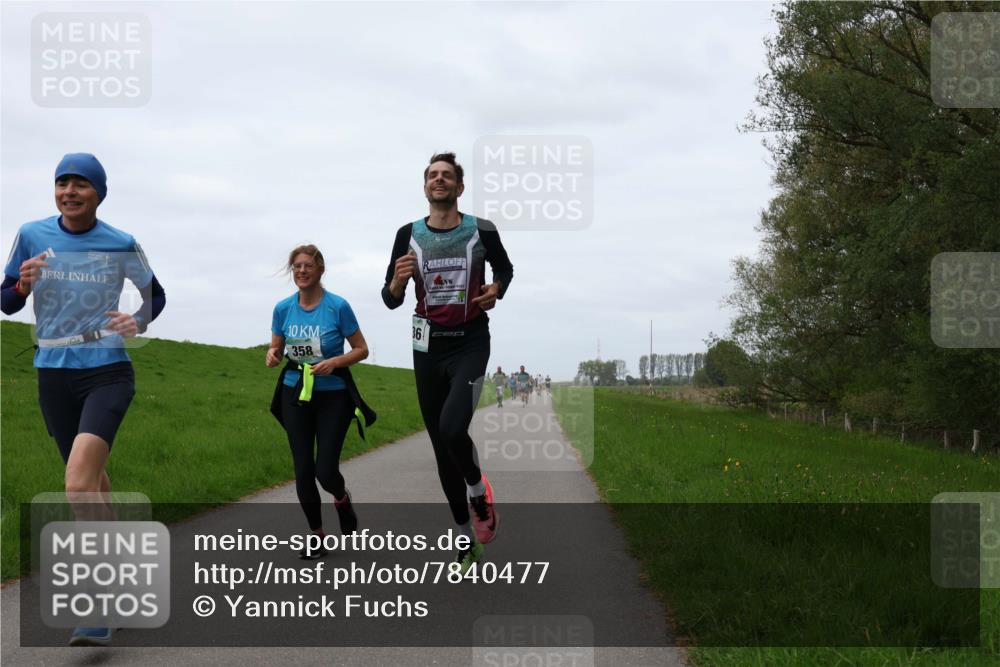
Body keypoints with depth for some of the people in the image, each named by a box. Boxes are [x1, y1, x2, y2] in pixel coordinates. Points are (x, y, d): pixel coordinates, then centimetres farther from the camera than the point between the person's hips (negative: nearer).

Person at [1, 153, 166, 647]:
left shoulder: (122, 245, -4)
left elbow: (156, 295, 12)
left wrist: (139, 322, -9)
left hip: (107, 373, -4)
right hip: (54, 377, 4)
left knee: (78, 485, -22)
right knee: (91, 482, 16)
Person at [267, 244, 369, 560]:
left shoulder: (338, 306, -12)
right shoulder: (283, 308, -1)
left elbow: (361, 349, -5)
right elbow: (276, 349, 10)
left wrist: (335, 362, -22)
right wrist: (271, 356, -14)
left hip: (332, 396, -3)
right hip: (295, 395, 3)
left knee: (326, 471, -7)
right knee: (303, 470, 4)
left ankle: (342, 499, 30)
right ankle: (316, 534, 22)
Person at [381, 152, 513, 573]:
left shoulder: (482, 231, -4)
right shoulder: (408, 235, 1)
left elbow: (505, 268, 16)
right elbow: (391, 301, 5)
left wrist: (496, 291, -5)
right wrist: (398, 281, -17)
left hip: (470, 344, -3)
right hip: (428, 348, 3)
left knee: (452, 429, -26)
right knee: (441, 445, 6)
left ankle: (479, 492, 7)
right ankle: (467, 541, 19)